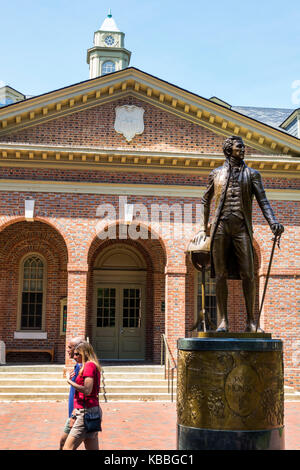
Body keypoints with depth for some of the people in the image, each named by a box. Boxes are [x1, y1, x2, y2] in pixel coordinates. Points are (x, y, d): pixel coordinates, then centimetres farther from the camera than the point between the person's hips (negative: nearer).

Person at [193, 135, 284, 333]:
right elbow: (206, 200, 25)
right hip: (221, 227, 1)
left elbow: (263, 201, 0)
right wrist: (204, 228, 24)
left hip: (242, 228, 0)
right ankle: (223, 321, 3)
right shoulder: (216, 174, 14)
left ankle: (251, 322, 2)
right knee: (221, 275, -2)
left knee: (248, 275, -6)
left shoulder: (252, 174, 11)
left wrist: (273, 222, -17)